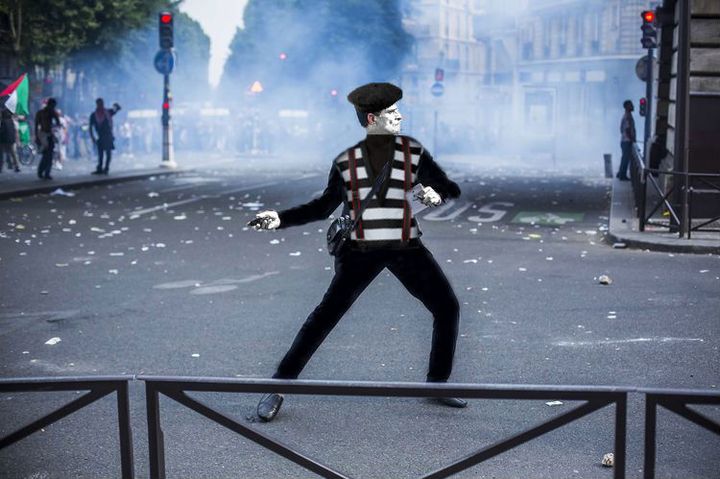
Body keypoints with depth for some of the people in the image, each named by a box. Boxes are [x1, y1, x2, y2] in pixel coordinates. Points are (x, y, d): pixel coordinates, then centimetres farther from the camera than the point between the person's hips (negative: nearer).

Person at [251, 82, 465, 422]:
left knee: (447, 308, -1)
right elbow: (324, 206, 10)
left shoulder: (412, 151, 0)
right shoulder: (346, 161, 0)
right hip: (361, 251, -2)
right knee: (327, 313, -13)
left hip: (405, 248, 2)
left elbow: (451, 189, 3)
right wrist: (280, 219, 0)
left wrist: (437, 194, -21)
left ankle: (438, 383, 19)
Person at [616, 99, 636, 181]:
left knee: (625, 158, 17)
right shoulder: (628, 116, -18)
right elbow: (627, 130, -23)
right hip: (627, 141, -10)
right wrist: (632, 139, -14)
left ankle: (620, 174, 24)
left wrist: (632, 139, 19)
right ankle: (622, 176, 3)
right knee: (626, 158, -3)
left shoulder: (627, 116, 14)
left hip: (625, 140, 10)